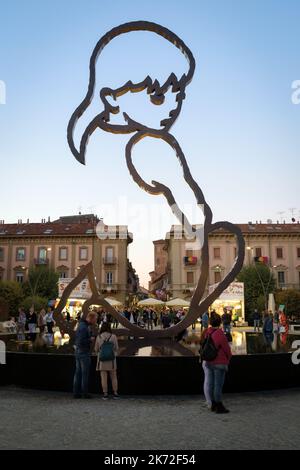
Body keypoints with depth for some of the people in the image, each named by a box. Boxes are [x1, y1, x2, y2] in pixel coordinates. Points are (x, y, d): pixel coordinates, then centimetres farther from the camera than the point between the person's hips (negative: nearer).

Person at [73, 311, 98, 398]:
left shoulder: (81, 325, 11)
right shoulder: (84, 327, -20)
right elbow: (81, 341, -27)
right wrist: (90, 339, -14)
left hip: (77, 352, 10)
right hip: (84, 353, -10)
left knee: (78, 372, 12)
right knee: (85, 373, 0)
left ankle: (76, 392, 17)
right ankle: (85, 393, 7)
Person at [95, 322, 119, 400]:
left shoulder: (98, 337, -5)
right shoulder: (113, 336, -7)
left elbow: (96, 349, 3)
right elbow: (116, 348, 0)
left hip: (102, 360, 0)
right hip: (111, 360, 0)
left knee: (104, 377, 5)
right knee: (113, 377, 11)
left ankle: (105, 394, 6)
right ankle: (115, 393, 12)